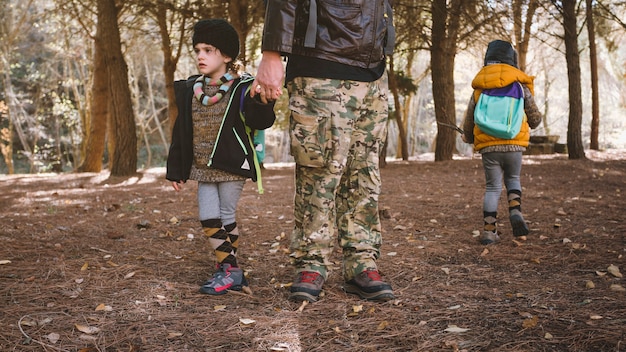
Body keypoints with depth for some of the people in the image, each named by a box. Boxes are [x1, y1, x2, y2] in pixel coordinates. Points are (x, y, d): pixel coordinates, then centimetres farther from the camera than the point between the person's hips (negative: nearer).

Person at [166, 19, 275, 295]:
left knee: (226, 217, 0)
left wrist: (261, 100, -37)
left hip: (232, 166, -5)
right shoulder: (190, 90, 7)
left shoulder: (241, 88, -8)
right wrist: (176, 170, 11)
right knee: (208, 219, 2)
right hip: (203, 169, 6)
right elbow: (181, 133, 10)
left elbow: (262, 121, -18)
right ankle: (231, 270, 12)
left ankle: (229, 271, 13)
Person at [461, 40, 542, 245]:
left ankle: (489, 230, 5)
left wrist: (468, 138, 33)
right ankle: (515, 212, -1)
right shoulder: (520, 85, 2)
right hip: (514, 144, -1)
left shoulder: (478, 89, 7)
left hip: (488, 147, 1)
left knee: (493, 187, 10)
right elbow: (535, 119, 8)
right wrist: (529, 123, 32)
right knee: (513, 179, 22)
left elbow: (468, 123, 12)